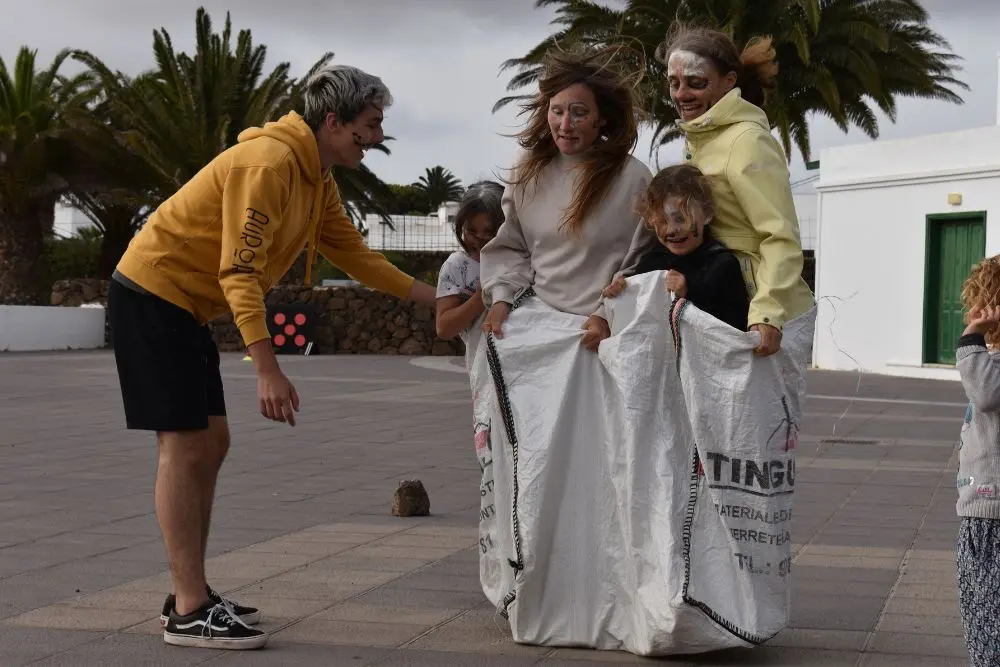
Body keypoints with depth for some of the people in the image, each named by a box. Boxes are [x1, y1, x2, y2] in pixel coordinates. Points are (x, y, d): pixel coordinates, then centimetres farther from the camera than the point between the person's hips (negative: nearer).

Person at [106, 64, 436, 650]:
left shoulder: (318, 180, 8)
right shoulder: (269, 162, -23)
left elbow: (356, 255, 12)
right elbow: (239, 272, -27)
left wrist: (435, 299, 8)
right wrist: (268, 369, -31)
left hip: (186, 306, 10)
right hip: (152, 292, -10)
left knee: (211, 443, 8)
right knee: (186, 446, -11)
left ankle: (193, 594, 14)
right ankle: (189, 613, -8)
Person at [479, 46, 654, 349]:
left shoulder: (633, 177, -8)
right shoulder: (529, 170, 7)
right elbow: (511, 248, 14)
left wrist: (607, 317, -15)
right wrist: (501, 298, 0)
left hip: (598, 330, -4)